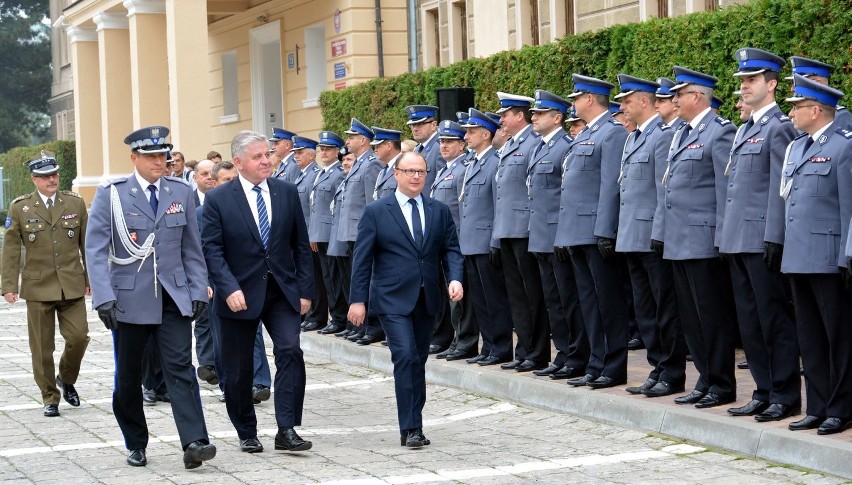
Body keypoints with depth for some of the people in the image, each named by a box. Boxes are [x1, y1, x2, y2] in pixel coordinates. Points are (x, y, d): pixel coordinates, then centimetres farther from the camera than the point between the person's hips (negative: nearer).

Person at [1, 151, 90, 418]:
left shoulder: (75, 203, 6)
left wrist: (91, 278, 8)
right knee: (42, 348, 2)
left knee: (78, 337, -6)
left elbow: (87, 244, 11)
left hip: (72, 286, 1)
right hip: (38, 287, -1)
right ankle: (50, 398, 15)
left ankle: (66, 380, 23)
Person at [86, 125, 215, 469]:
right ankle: (136, 446, 21)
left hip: (173, 298, 1)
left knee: (181, 369, -10)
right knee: (128, 377, 7)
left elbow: (192, 248, 11)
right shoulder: (111, 194, -2)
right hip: (129, 298, -1)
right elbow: (95, 249, -5)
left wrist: (198, 291, 3)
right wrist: (104, 297, -14)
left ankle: (194, 442, -15)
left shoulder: (181, 192, 7)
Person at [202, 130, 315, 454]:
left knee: (290, 352, -16)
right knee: (238, 370, 6)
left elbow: (300, 245, 7)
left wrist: (305, 290, 1)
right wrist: (230, 289, -20)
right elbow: (212, 250, -8)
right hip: (240, 295, -2)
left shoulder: (287, 192, 5)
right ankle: (247, 434, 23)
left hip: (282, 290, 2)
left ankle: (287, 430, -12)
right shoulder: (218, 199, -5)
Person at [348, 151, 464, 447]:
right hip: (393, 299, -4)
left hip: (427, 299, 4)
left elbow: (451, 249, 9)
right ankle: (410, 428, -12)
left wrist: (454, 278, -11)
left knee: (418, 361, 10)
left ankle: (414, 425, 19)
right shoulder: (376, 212, -1)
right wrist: (358, 299, -6)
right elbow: (362, 259, -1)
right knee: (405, 357, -15)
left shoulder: (439, 211, 9)